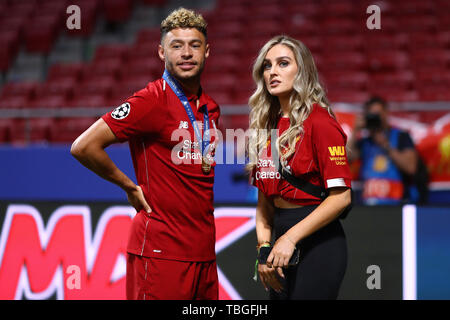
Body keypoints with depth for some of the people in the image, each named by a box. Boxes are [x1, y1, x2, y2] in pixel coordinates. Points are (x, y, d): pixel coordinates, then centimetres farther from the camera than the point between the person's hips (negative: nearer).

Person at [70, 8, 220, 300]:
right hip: (160, 250, -7)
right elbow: (84, 147, -17)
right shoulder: (152, 101, -11)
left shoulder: (211, 108, 12)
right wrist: (131, 187, -7)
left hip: (204, 251, 8)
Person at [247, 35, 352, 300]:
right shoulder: (268, 126, 12)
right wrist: (264, 248, 0)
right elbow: (265, 198, 13)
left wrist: (290, 238, -17)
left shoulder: (319, 121, -10)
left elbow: (341, 196, -16)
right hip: (283, 243, 7)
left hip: (318, 242, -7)